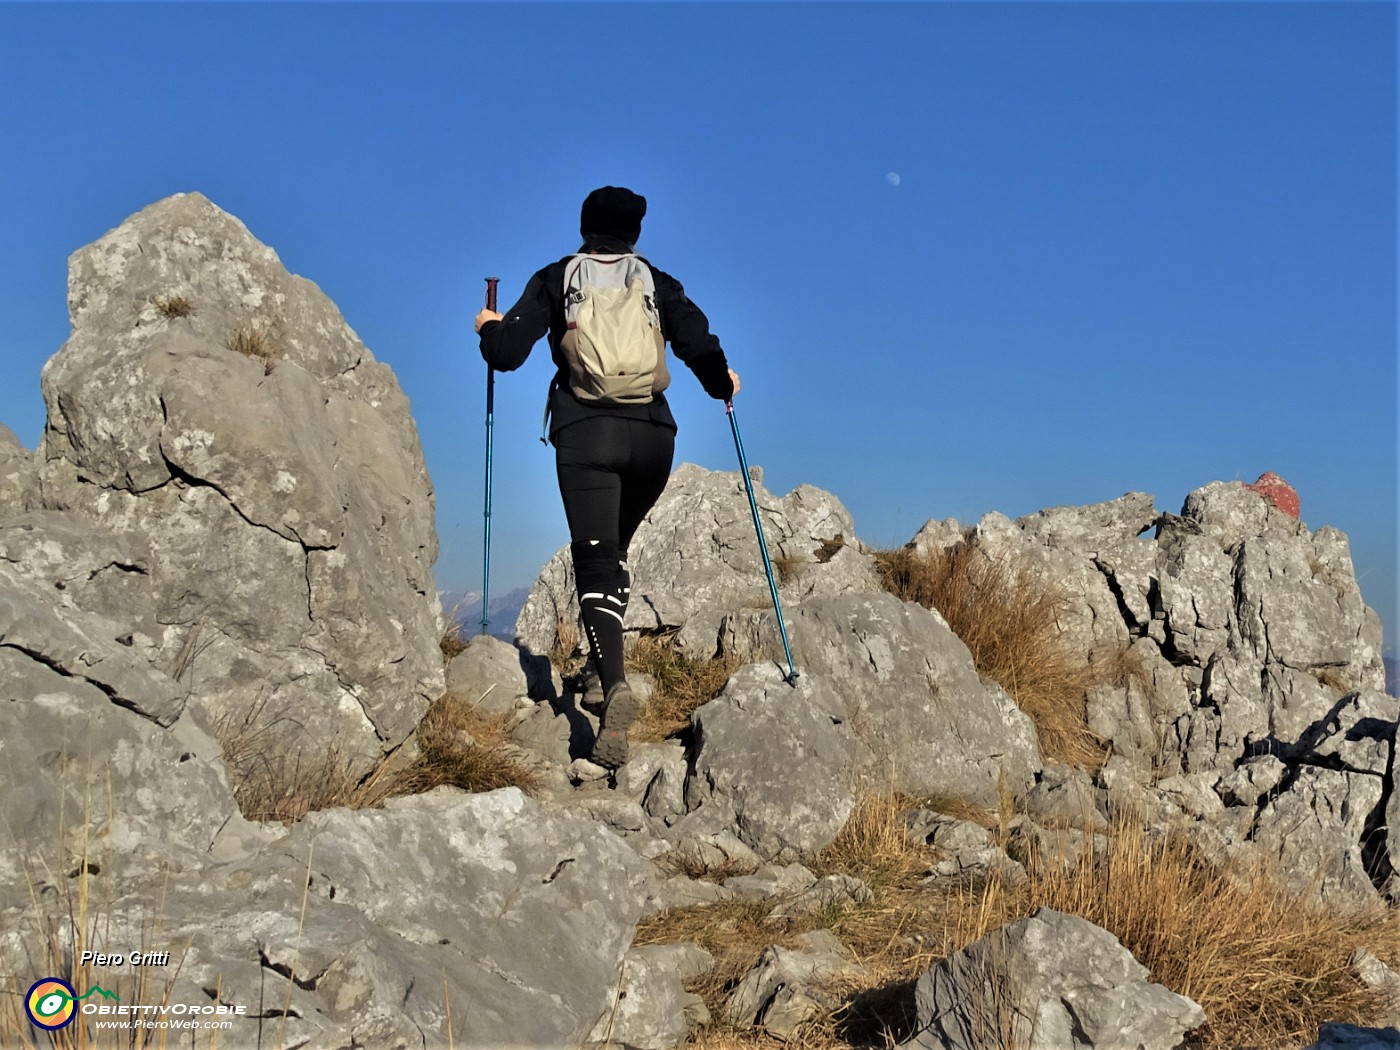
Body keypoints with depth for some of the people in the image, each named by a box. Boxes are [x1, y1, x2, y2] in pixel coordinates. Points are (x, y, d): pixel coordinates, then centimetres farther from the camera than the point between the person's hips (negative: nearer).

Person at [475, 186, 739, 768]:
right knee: (615, 548, 24)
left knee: (595, 563, -7)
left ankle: (614, 683, -27)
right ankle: (605, 654, 14)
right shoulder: (658, 282, 15)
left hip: (585, 434, -2)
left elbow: (507, 353, 2)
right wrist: (723, 385, 21)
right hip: (653, 435, 2)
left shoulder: (556, 278, 11)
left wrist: (490, 328, 25)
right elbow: (700, 345, 1)